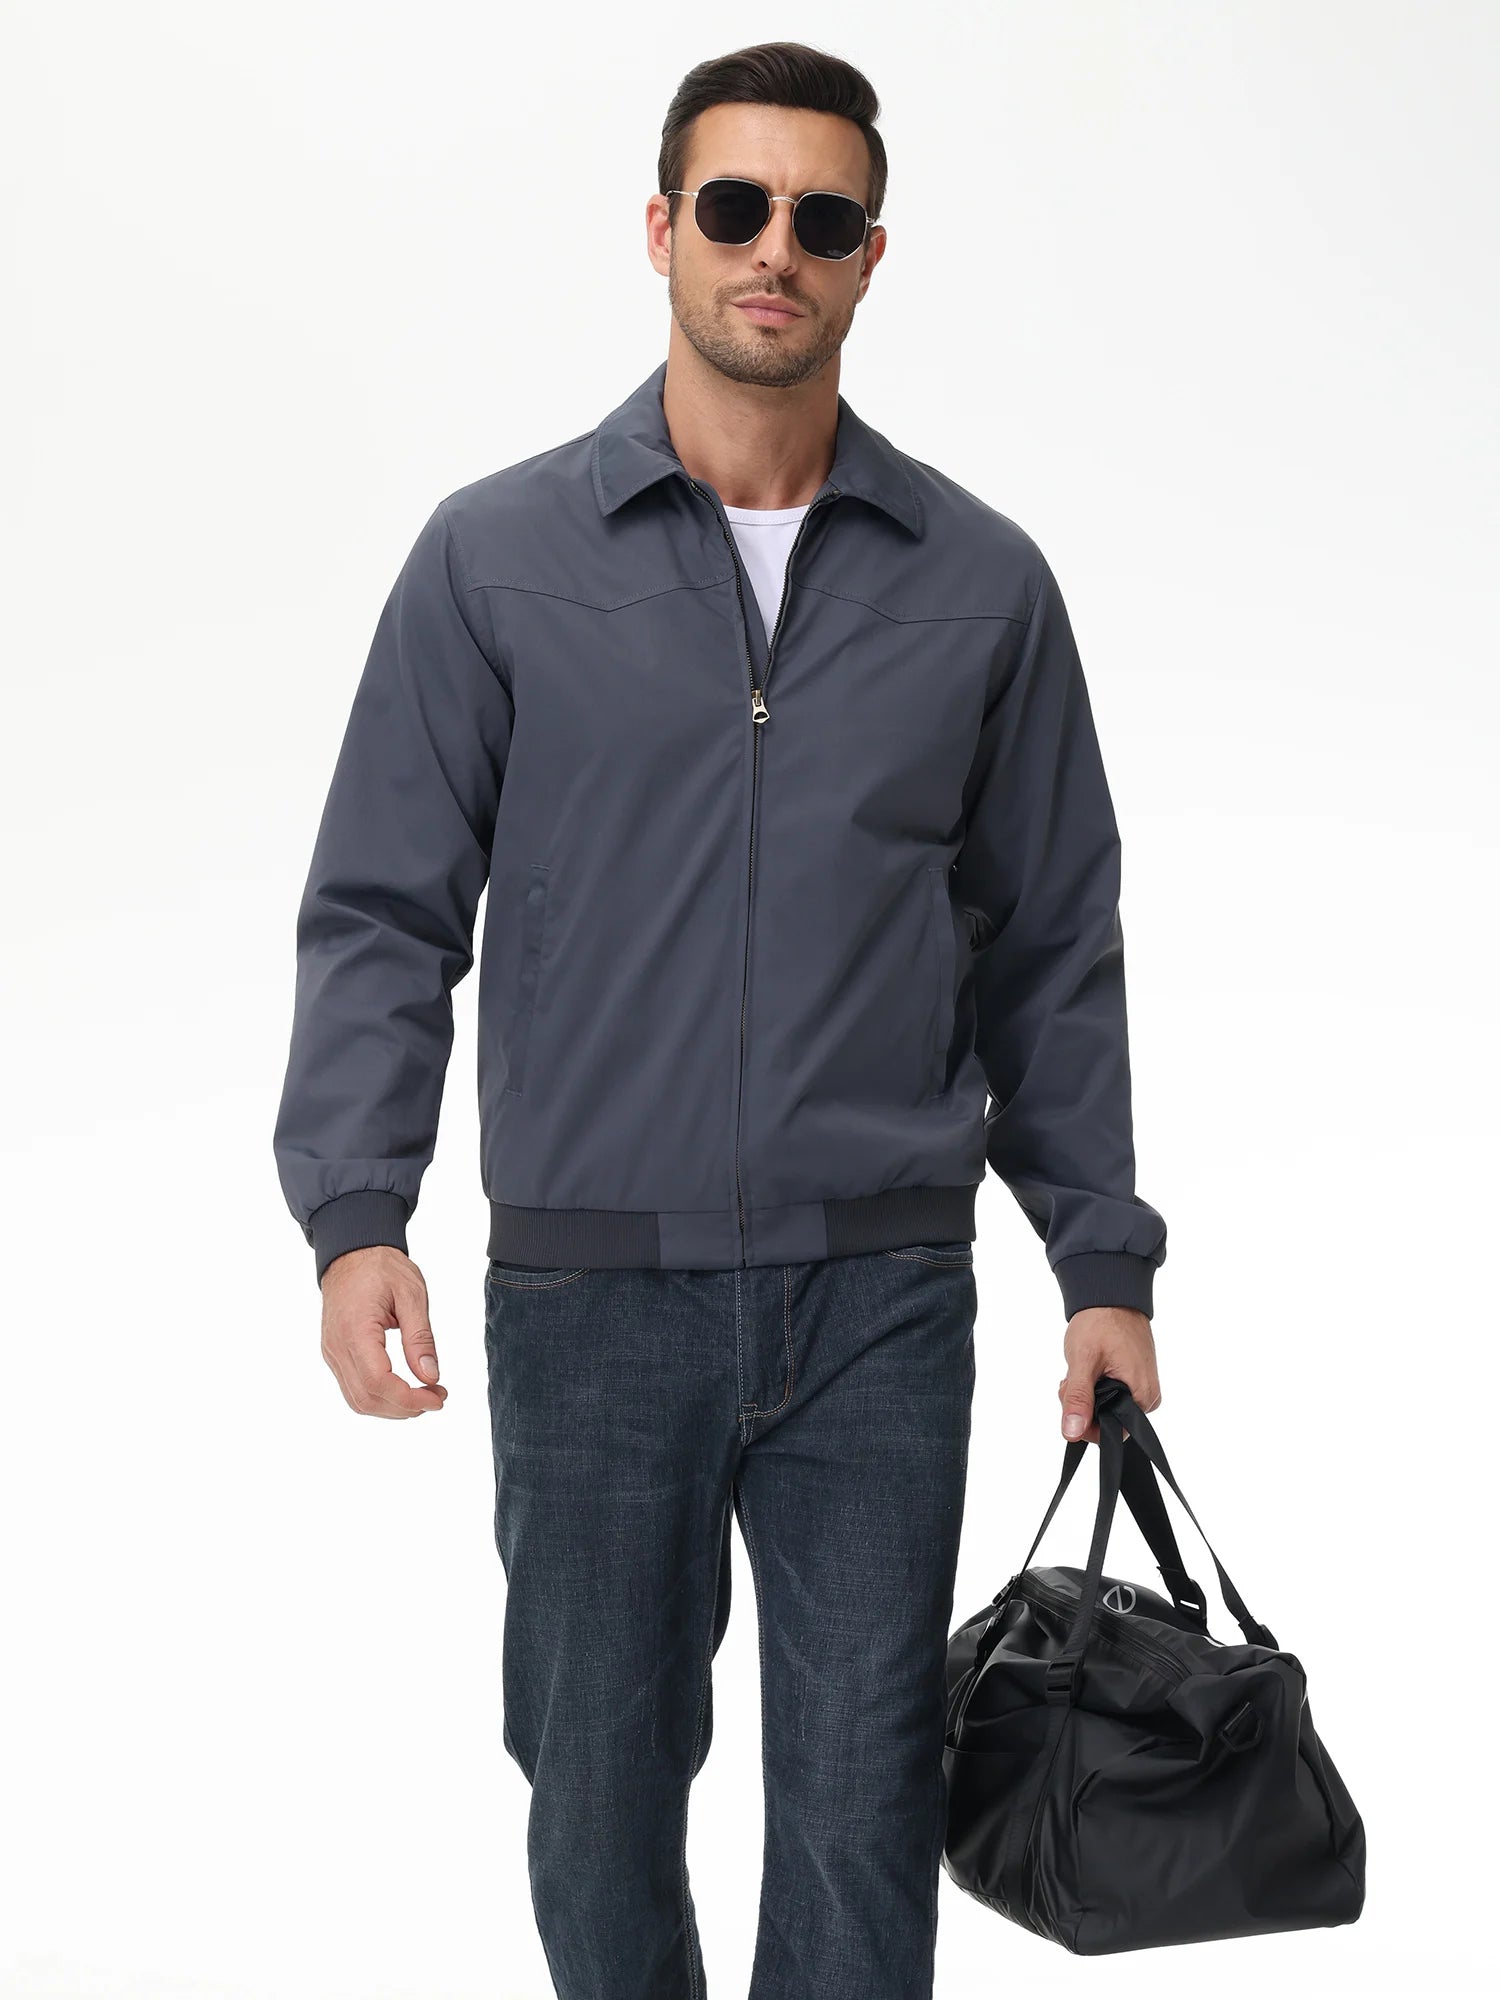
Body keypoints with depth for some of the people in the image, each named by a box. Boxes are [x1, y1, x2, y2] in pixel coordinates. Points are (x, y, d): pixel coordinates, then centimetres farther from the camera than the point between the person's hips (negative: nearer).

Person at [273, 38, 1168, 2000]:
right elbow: (382, 913, -1)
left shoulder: (982, 583, 5)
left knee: (864, 1790, 5)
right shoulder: (496, 557, 0)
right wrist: (355, 1211, -13)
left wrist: (1105, 1259, 7)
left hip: (880, 1293, 1)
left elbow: (1050, 946, 9)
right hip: (593, 1291, 0)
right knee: (600, 1772, 11)